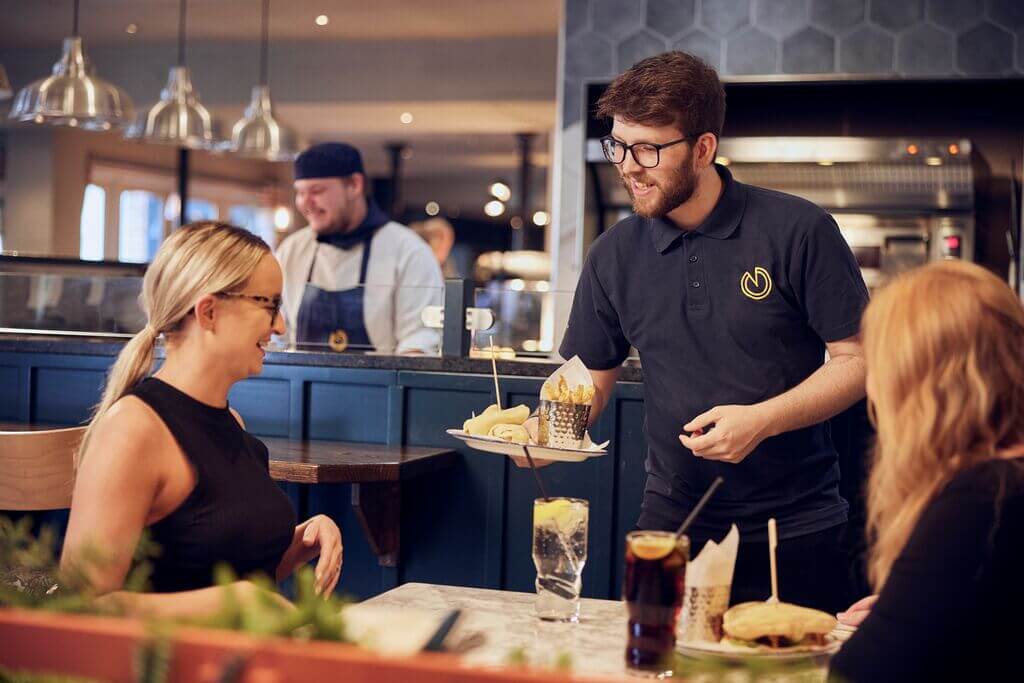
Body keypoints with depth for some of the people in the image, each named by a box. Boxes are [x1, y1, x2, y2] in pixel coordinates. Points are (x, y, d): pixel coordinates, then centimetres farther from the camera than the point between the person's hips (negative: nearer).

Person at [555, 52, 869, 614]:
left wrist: (761, 420, -20)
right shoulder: (614, 255, 2)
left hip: (795, 529, -3)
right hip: (672, 523, 3)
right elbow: (588, 380, 8)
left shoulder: (799, 231, -10)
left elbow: (857, 359, -7)